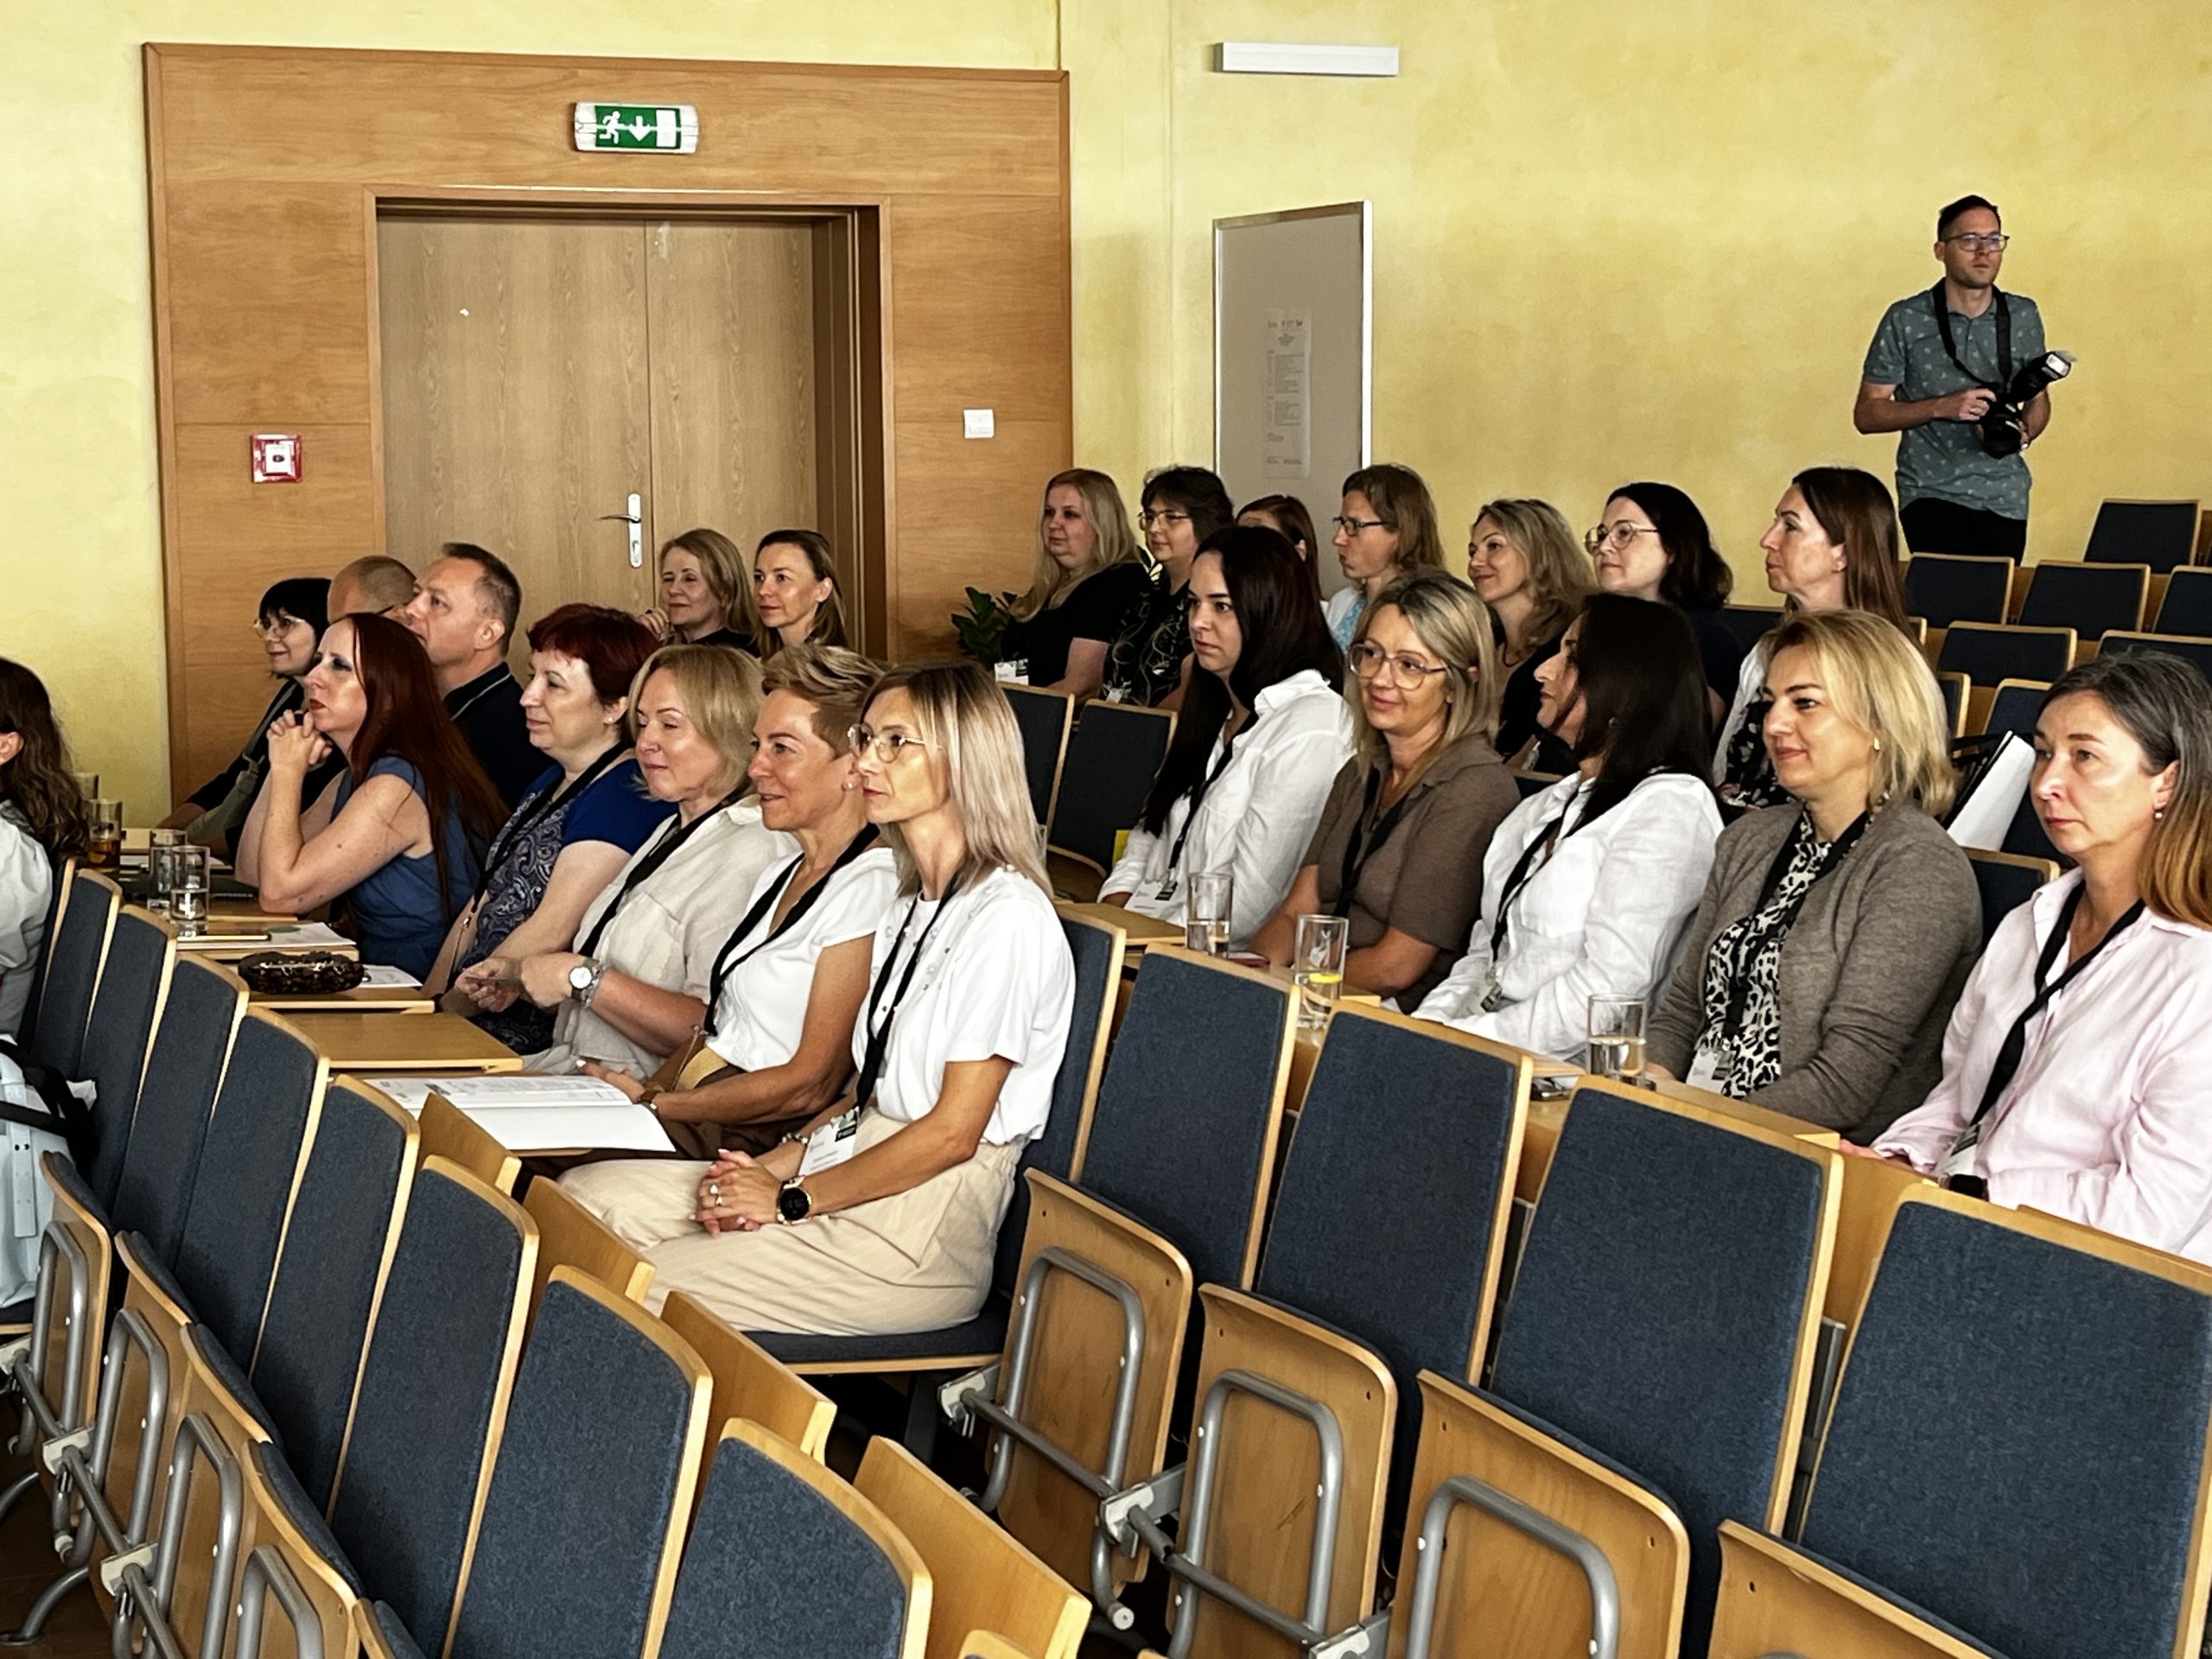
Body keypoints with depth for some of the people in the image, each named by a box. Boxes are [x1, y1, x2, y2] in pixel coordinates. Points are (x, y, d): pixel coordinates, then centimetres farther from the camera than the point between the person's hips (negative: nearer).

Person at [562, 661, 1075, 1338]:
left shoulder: (1006, 919, -14)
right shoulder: (910, 908, 17)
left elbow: (953, 1131, -16)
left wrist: (790, 1199, -11)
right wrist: (777, 1166, -1)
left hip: (920, 1230, -9)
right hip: (854, 1168, 9)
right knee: (582, 1194, -2)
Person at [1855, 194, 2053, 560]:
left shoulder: (2023, 316, 7)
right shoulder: (1906, 320, -3)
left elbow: (2039, 399, 18)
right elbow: (1866, 414, -3)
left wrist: (2025, 430, -5)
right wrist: (1941, 407, -16)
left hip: (2005, 498, 4)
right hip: (1931, 492, -4)